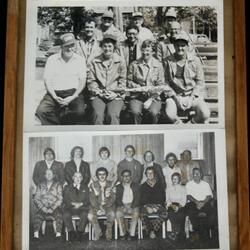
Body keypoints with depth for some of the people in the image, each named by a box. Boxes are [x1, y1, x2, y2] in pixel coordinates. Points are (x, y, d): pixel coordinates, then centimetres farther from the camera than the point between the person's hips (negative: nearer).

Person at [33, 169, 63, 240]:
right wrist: (43, 208, -11)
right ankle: (36, 234, -23)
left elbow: (60, 199, -1)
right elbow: (36, 198, 5)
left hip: (54, 207, -1)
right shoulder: (40, 186, 13)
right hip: (42, 208, 1)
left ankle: (58, 234, -28)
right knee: (37, 214, -29)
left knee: (59, 214, -32)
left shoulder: (58, 185, 7)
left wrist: (52, 208, -13)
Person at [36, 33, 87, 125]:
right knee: (41, 110, -26)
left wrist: (73, 97, -11)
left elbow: (82, 81, 5)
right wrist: (55, 97, -12)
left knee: (80, 111, -30)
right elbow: (47, 80, 4)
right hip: (54, 93, 1)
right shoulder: (52, 59, 10)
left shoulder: (80, 60, 10)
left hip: (73, 93, 0)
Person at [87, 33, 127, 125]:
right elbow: (91, 81, 10)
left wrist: (115, 93, -7)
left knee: (113, 115, -27)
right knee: (98, 114, -26)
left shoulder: (120, 61, 11)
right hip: (98, 96, 1)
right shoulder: (95, 62, 13)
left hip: (115, 96, -1)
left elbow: (123, 81, 7)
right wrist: (98, 91, -6)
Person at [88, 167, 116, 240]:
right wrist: (97, 209, -16)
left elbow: (113, 198, 0)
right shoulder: (93, 185, 3)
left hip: (108, 205, 0)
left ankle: (108, 232, -4)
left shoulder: (110, 184, 4)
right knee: (90, 216, -28)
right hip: (96, 206, 1)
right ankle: (98, 231, -2)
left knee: (112, 215, -32)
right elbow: (92, 199, -2)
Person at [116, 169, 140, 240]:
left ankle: (132, 234, -25)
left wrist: (132, 207, -14)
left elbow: (137, 198, 2)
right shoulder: (118, 187, 14)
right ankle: (122, 233, -21)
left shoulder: (136, 186, 11)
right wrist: (122, 206, -14)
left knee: (136, 213, -33)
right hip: (122, 206, 1)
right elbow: (117, 199, 5)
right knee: (118, 213, -31)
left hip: (133, 206, -1)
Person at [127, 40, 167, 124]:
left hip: (153, 97, 0)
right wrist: (139, 88, -10)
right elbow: (129, 81, 9)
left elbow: (161, 85, 2)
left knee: (154, 113, -30)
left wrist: (150, 99, -9)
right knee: (135, 112, -30)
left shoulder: (158, 65, 5)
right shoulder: (134, 64, 7)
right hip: (137, 96, 1)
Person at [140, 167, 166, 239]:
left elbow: (162, 198, 10)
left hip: (157, 205, 0)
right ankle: (150, 231, -16)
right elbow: (142, 199, 8)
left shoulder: (159, 185, 15)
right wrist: (146, 207, -10)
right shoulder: (143, 186, 14)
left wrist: (158, 206, -8)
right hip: (147, 206, 0)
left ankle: (153, 230, -22)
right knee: (143, 214, -34)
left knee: (164, 213, -33)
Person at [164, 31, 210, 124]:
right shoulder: (168, 61, 1)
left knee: (205, 114, -24)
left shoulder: (195, 61, 4)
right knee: (169, 113, -30)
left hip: (193, 96, 1)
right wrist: (175, 97, -12)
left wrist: (191, 98, -8)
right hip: (175, 95, -1)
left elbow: (200, 82, 5)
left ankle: (193, 123, 9)